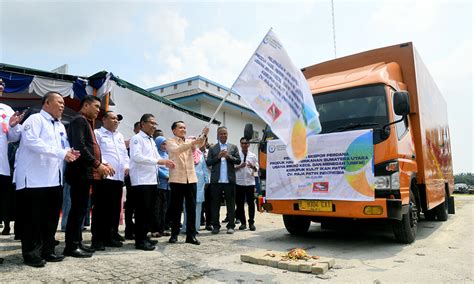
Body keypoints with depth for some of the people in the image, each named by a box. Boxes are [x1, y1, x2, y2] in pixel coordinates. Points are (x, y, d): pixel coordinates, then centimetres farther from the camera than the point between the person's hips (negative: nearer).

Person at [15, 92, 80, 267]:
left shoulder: (60, 127, 19)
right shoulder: (35, 119, -4)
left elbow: (65, 147, 20)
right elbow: (31, 141, -20)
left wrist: (70, 153, -5)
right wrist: (61, 153, -22)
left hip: (54, 178, 8)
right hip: (35, 178, -8)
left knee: (51, 216, 11)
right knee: (32, 217, 0)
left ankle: (47, 250, 21)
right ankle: (30, 253, 11)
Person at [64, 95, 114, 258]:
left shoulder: (86, 122, 22)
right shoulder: (79, 120, -8)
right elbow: (79, 147, -20)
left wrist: (101, 164, 10)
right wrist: (97, 165, -19)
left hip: (85, 172, 10)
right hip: (80, 172, -10)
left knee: (80, 209, 12)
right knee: (78, 209, -6)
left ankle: (77, 243, 19)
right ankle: (71, 246, 1)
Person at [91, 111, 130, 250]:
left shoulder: (120, 136, 23)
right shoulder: (97, 133, 2)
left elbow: (125, 153, 24)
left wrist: (127, 166, 9)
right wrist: (103, 164, -21)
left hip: (119, 177, 7)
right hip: (103, 176, -7)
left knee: (115, 208, 10)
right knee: (100, 208, -3)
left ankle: (111, 236, 19)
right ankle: (97, 238, 4)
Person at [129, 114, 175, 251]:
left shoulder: (152, 141, 20)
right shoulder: (136, 138, -6)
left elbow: (157, 157, 21)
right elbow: (136, 156, -21)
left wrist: (166, 162, 0)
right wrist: (159, 161, -22)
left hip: (152, 180, 8)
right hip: (141, 181, -8)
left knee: (149, 210, 12)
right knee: (142, 211, -5)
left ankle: (144, 236, 22)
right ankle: (140, 240, 3)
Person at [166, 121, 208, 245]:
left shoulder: (190, 141, 15)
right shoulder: (170, 142, 2)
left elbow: (200, 143, -5)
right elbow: (177, 150, -19)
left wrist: (204, 135, -25)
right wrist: (193, 142, -30)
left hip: (191, 178, 4)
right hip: (177, 179, -4)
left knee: (191, 207, 3)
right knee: (176, 208, 3)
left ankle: (191, 235, 11)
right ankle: (174, 234, 16)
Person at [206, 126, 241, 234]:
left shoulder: (233, 147, 12)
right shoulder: (212, 148, 9)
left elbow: (238, 161, 3)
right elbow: (208, 162, 1)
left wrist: (228, 156, -11)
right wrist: (218, 156, -11)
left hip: (229, 180, 0)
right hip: (216, 180, 0)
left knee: (230, 204, 3)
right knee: (215, 204, 4)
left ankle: (231, 225, 11)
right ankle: (216, 225, 13)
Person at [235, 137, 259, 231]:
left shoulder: (253, 155, 7)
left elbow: (257, 169, 9)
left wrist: (253, 167, -13)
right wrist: (239, 166, -16)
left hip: (250, 182, 1)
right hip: (239, 182, -1)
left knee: (251, 203, 3)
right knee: (240, 203, 5)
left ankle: (251, 222, 13)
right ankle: (243, 222, 18)